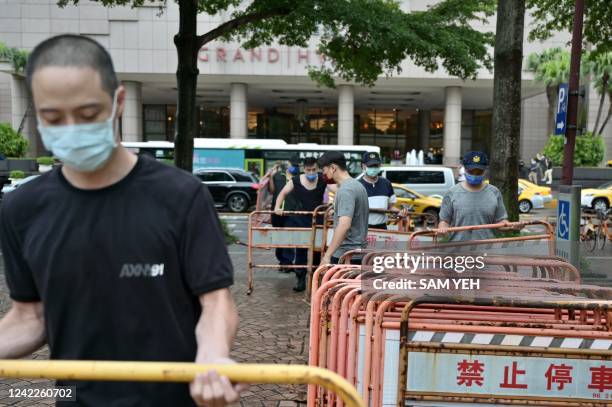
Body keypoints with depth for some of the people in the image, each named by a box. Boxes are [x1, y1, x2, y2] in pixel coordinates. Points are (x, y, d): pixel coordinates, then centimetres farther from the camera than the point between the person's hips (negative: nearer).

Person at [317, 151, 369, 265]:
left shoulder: (345, 190, -19)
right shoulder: (357, 185, 13)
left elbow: (344, 225, -31)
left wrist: (327, 255, -33)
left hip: (345, 254, -10)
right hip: (357, 252, 10)